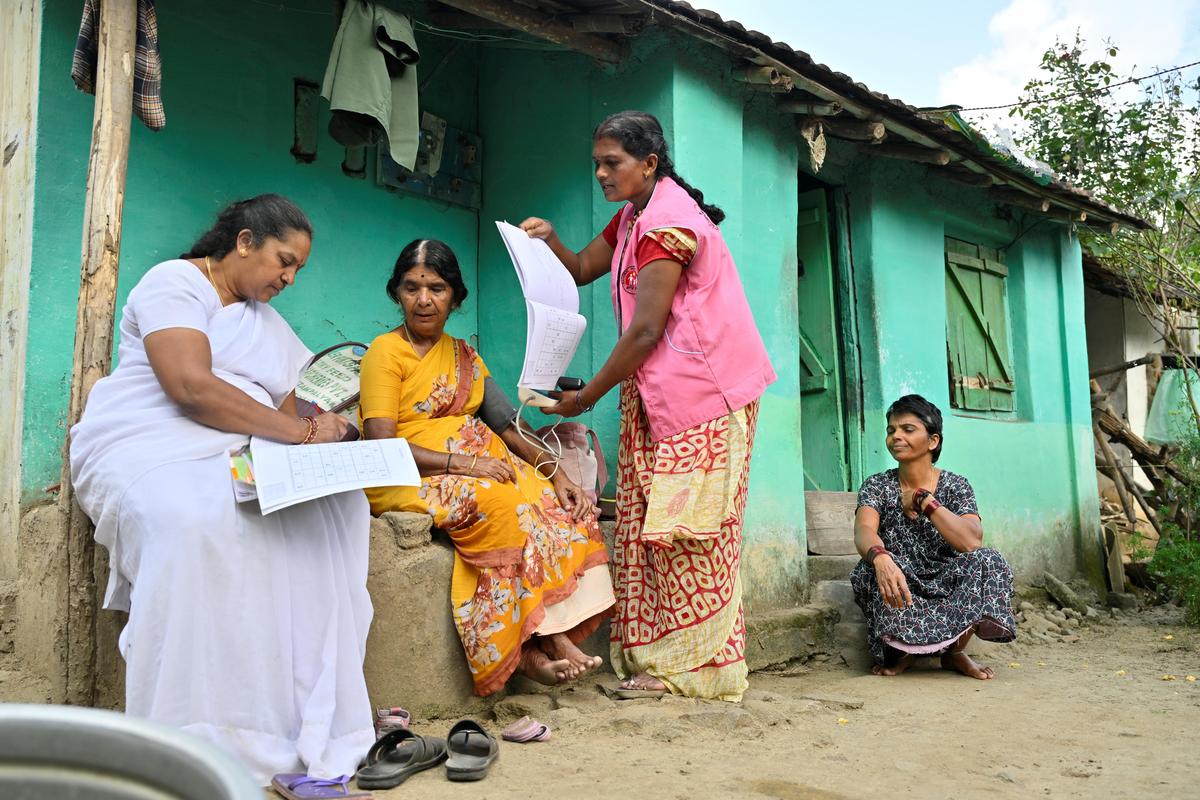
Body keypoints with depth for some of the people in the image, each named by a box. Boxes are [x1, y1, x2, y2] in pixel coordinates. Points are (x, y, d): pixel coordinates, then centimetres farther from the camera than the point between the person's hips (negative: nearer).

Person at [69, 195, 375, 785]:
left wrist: (316, 430, -10)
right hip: (149, 447, -6)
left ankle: (315, 725, -23)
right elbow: (191, 387, -18)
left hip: (241, 458, 6)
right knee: (197, 522, -39)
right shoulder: (175, 282, -1)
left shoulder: (267, 320, 22)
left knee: (337, 505, -22)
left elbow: (288, 405, 15)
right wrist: (298, 432, -18)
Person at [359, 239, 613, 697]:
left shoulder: (464, 356, 18)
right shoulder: (385, 352, -1)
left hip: (478, 462, 6)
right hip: (410, 478, -6)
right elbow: (380, 445, -13)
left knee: (561, 505, -20)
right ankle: (544, 639, -24)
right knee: (501, 504, -35)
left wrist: (555, 470, -8)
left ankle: (542, 639, -23)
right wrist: (461, 463, -22)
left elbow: (507, 424, 8)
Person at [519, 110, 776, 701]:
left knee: (685, 526, -5)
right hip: (656, 396, 9)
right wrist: (550, 239, -1)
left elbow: (645, 331, -19)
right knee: (644, 522, 6)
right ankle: (653, 658, 11)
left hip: (701, 395, -9)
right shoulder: (633, 217, 16)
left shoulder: (667, 221, -15)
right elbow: (582, 270, 20)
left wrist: (586, 396, -12)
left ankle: (687, 665, 4)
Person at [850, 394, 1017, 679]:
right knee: (872, 571, -32)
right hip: (899, 595, 0)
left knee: (987, 560, -27)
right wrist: (880, 558, -47)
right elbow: (864, 531, -25)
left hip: (946, 587, 1)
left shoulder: (954, 485, -2)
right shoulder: (877, 486, -2)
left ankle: (954, 651, -5)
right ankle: (900, 650, -5)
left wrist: (922, 500, -20)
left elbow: (972, 542, -21)